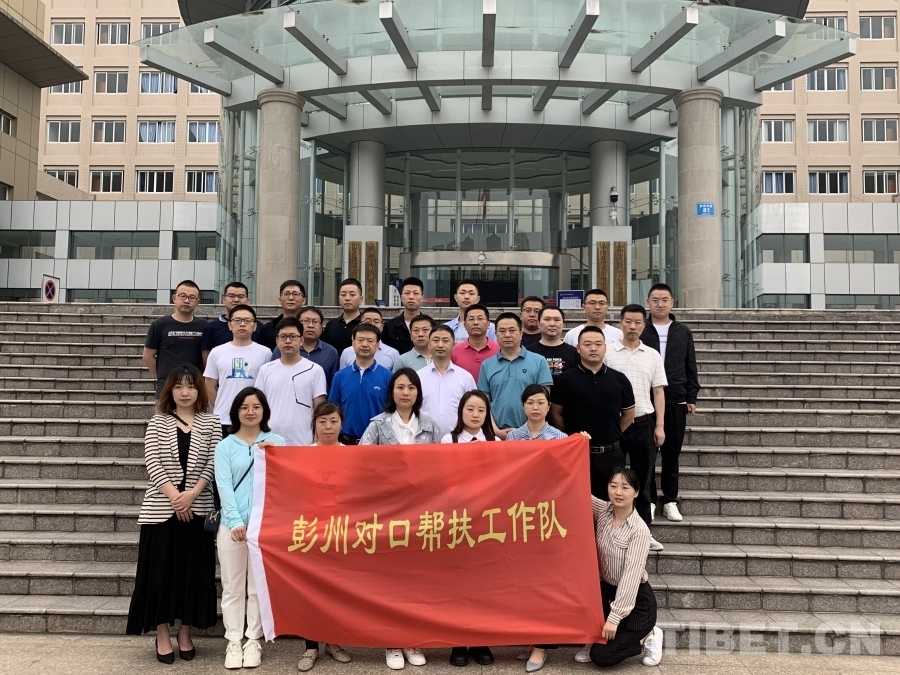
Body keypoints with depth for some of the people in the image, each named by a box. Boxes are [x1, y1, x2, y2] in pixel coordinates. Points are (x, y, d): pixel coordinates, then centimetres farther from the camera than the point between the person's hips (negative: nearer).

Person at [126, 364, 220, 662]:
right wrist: (174, 496, -15)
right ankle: (162, 635, 14)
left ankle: (185, 633, 19)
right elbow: (152, 462, -5)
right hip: (161, 507, 0)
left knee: (193, 570, 5)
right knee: (161, 569, 2)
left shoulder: (211, 423, 5)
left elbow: (213, 463, -2)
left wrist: (192, 493, -15)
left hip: (197, 508, 1)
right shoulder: (157, 423, 5)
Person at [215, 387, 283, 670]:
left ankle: (253, 640, 15)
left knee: (259, 586, 6)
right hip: (232, 523, 0)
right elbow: (224, 486, -3)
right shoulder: (225, 446, 5)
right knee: (233, 586, 4)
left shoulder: (276, 442, 8)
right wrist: (235, 521, -13)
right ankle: (233, 642, 12)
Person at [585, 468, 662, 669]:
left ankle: (647, 637, 12)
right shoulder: (602, 511, -6)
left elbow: (631, 575, -25)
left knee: (601, 657, -11)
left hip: (636, 600, -6)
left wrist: (615, 616, -28)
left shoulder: (639, 530, -22)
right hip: (607, 590, 6)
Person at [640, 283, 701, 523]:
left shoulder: (683, 332, 7)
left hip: (676, 400, 2)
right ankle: (648, 500, 14)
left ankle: (670, 501, 18)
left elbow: (690, 366, 10)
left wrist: (692, 397, 6)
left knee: (672, 453, 8)